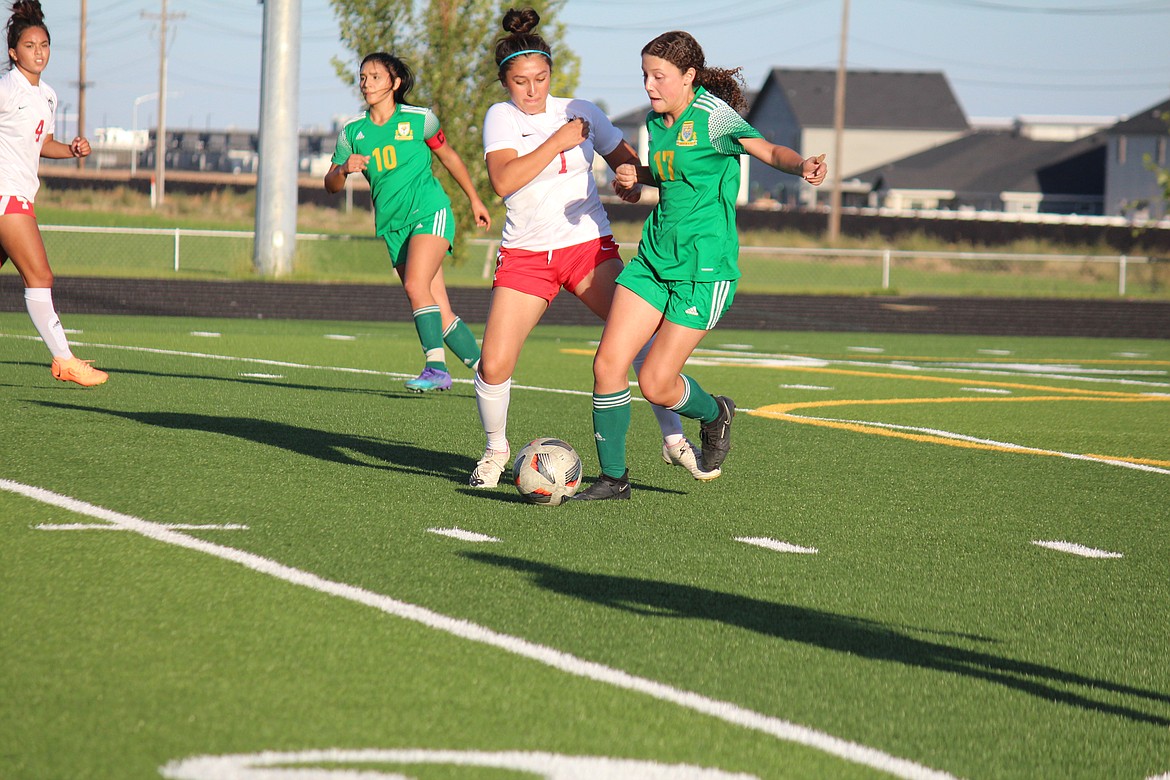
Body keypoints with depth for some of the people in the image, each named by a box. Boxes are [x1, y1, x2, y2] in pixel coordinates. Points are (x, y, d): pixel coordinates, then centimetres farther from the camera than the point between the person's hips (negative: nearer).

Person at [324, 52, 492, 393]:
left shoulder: (419, 119, 0)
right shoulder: (353, 131, 8)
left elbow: (449, 156, 15)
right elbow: (331, 185, 11)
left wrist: (475, 200, 22)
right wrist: (344, 168, -12)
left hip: (429, 211, -4)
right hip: (393, 225, 4)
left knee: (416, 285, -27)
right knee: (441, 313, 0)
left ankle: (436, 366, -27)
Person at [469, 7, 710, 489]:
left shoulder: (581, 112, 4)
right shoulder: (501, 117, -1)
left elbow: (627, 160, 16)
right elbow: (502, 180, -18)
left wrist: (632, 179, -7)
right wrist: (557, 142, -21)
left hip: (589, 245, 1)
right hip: (525, 254, -1)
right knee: (494, 365, -11)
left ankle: (674, 440, -3)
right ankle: (496, 451, 14)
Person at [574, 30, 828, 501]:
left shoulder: (711, 115, -12)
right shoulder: (656, 121, 10)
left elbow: (769, 151, -22)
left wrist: (803, 166, -43)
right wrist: (635, 176, 6)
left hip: (704, 266, -7)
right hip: (655, 255, 7)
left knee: (656, 384, -7)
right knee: (608, 363, -4)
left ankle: (714, 415, 26)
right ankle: (613, 478, 10)